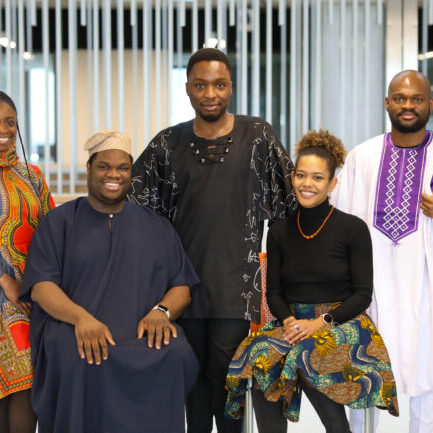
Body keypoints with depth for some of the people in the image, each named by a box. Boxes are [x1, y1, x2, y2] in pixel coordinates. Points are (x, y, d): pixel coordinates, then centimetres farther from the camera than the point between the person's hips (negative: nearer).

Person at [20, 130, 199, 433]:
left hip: (143, 333, 2)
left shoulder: (156, 227, 21)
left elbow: (181, 287, 15)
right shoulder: (59, 223, 14)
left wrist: (161, 311, -9)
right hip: (74, 330, -2)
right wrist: (81, 317, -19)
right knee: (82, 360, -36)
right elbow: (40, 286, 1)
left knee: (174, 353, -31)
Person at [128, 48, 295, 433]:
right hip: (184, 278, 2)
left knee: (224, 371, -5)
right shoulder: (168, 144, 6)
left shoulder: (258, 136, 2)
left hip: (235, 280, -2)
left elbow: (288, 201, 6)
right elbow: (130, 202, 9)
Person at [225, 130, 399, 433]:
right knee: (261, 358, -28)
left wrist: (319, 323, -15)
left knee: (309, 357, -35)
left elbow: (362, 295, -3)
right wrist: (289, 321, -10)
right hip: (291, 323, 3)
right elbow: (273, 292, 11)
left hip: (341, 324, -3)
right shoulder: (280, 232, 10)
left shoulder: (353, 228, -1)